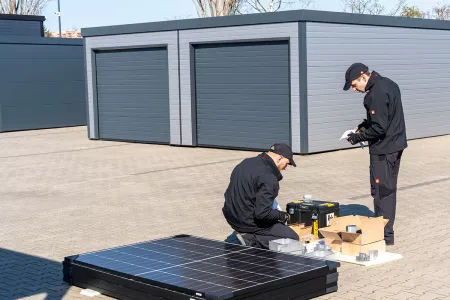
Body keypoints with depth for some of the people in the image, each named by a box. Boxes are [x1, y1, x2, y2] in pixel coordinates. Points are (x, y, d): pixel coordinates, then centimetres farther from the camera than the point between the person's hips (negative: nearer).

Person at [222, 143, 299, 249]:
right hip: (248, 223, -9)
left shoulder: (246, 162, 3)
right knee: (293, 238, 0)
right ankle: (251, 241, -11)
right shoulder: (269, 179, -25)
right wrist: (282, 215, -9)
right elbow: (262, 213, -28)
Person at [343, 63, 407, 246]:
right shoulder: (388, 84, 9)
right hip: (396, 145, 10)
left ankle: (385, 235, 3)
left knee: (381, 191, -2)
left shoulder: (376, 94, -22)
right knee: (389, 189, 16)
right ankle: (387, 229, 26)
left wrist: (357, 138, -12)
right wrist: (365, 124, 11)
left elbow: (379, 128, -23)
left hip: (383, 150, -10)